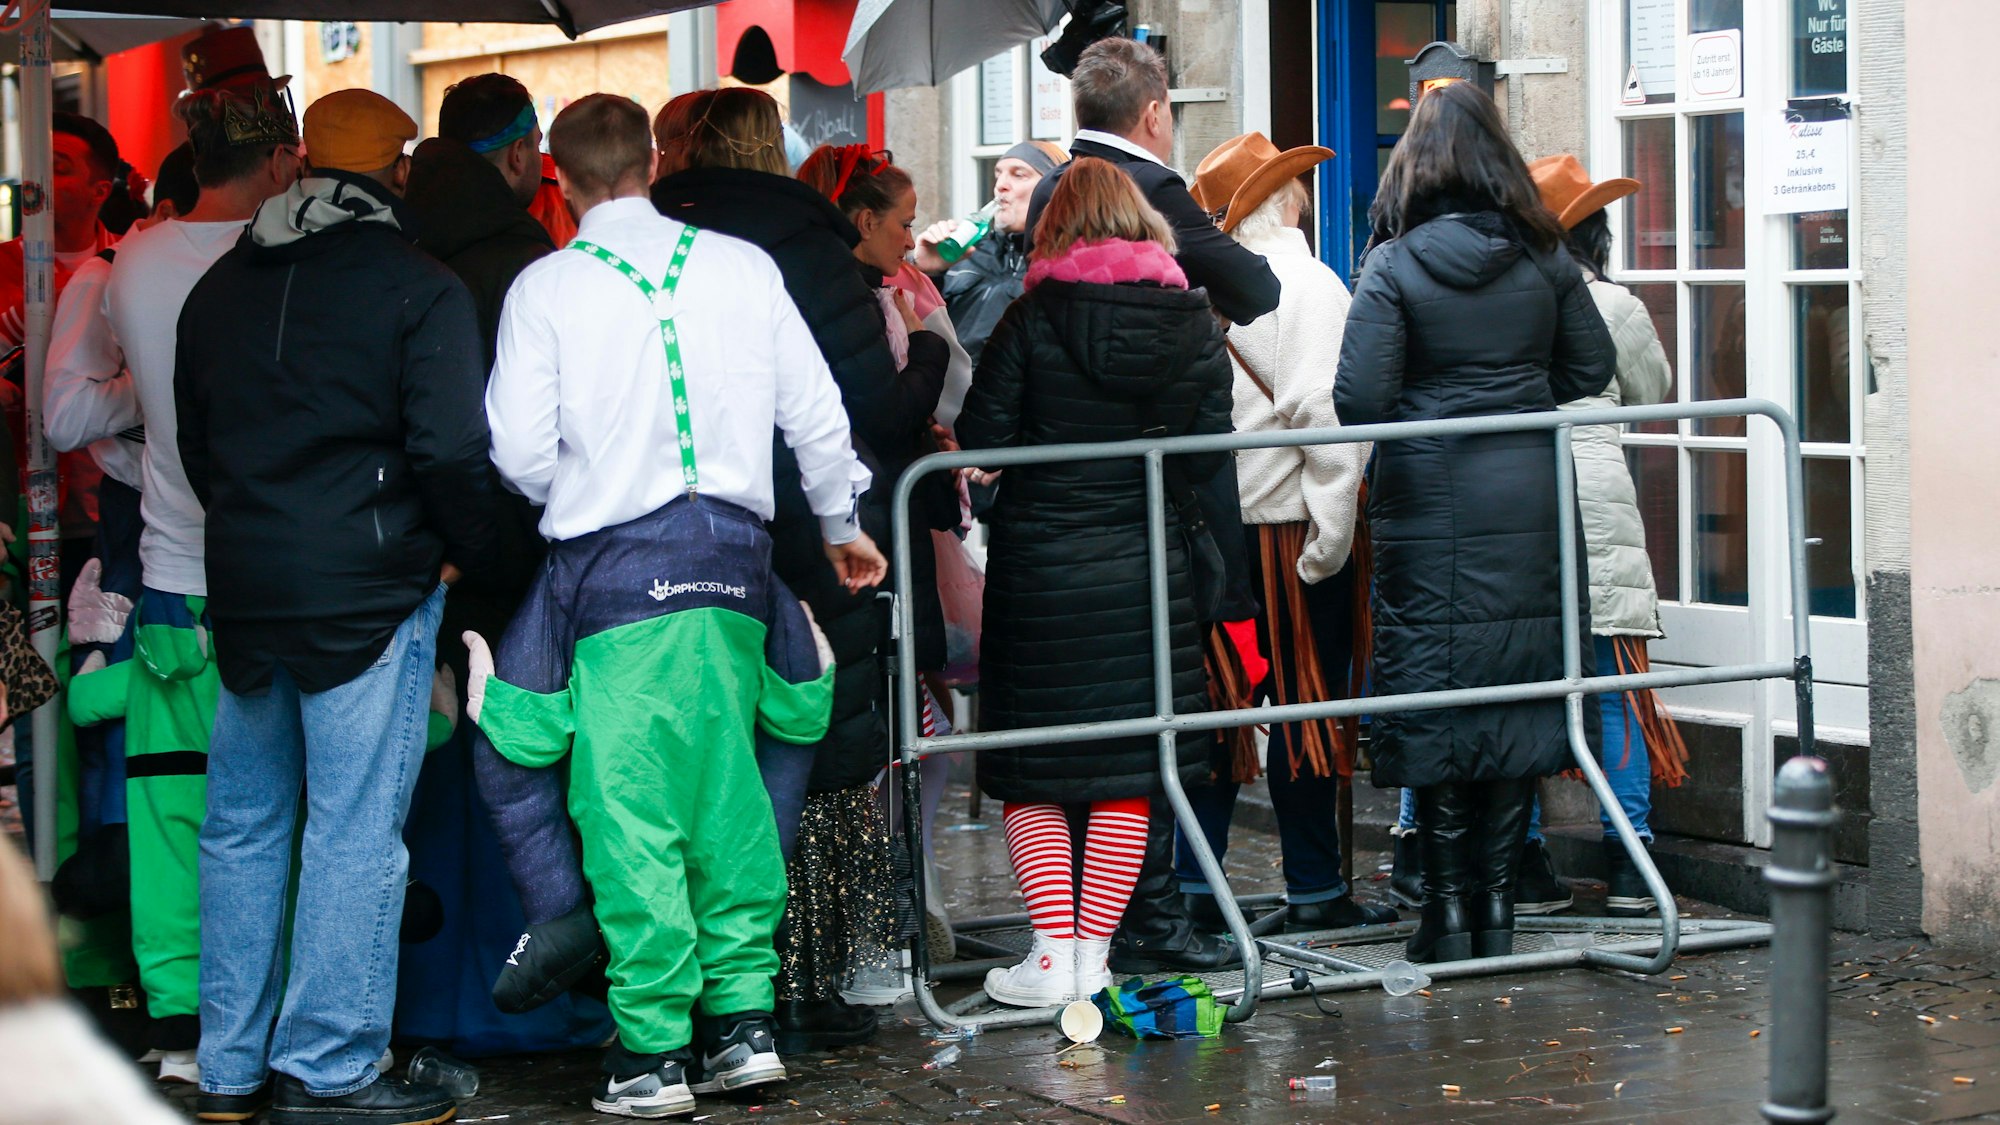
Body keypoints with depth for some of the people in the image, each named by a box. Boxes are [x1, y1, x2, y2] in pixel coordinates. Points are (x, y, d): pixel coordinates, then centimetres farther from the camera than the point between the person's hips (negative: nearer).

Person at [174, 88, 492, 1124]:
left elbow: (191, 440, 19)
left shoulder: (220, 288, 12)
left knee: (243, 824, 14)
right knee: (354, 832, -2)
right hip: (369, 589, -6)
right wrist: (464, 552, 1)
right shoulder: (419, 289, -8)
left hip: (242, 584, 6)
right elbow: (451, 450, -14)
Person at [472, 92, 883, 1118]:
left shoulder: (546, 288, -2)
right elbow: (815, 410, 10)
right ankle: (742, 1020, 12)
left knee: (630, 807, -1)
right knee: (727, 791, 11)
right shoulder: (741, 265, 6)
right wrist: (838, 525, 24)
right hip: (732, 558, 4)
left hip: (616, 569, -3)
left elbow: (519, 452, -5)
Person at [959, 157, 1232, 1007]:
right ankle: (1093, 952, 12)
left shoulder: (1032, 320, -10)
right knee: (1128, 773, 11)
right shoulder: (1193, 320, 0)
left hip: (1038, 566, -3)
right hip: (1148, 565, 3)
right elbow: (1207, 450, 3)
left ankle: (1055, 952, 1)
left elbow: (980, 439, -11)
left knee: (1030, 774, 6)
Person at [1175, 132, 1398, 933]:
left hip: (1215, 526, 5)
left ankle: (1194, 884, 11)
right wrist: (1332, 529, -14)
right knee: (1306, 705, 2)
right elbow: (1322, 412, -18)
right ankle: (1314, 890, 7)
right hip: (1290, 523, -5)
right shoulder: (1310, 286, -10)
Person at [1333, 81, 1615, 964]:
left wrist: (1420, 415, 7)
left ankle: (1450, 908, 5)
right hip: (1528, 501, 3)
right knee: (1520, 685, 9)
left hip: (1430, 502, -3)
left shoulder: (1395, 266, -9)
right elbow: (1592, 369, 10)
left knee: (1433, 693, 4)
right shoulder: (1544, 260, 1)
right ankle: (1497, 905, 12)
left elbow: (1358, 399, -13)